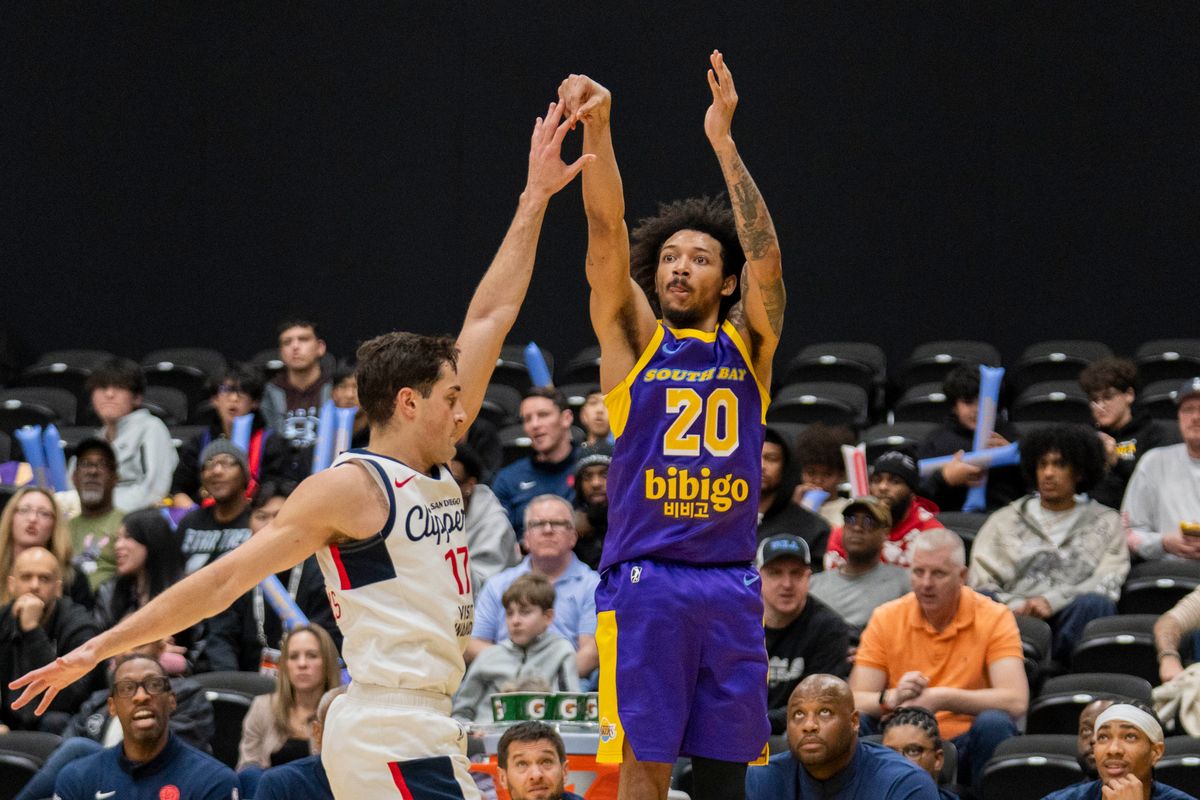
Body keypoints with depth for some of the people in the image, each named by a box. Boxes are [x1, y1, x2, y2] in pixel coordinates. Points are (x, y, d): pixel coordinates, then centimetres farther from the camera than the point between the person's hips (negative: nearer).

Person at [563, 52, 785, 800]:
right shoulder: (632, 336, 6)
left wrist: (724, 141, -15)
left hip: (730, 582, 2)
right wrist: (597, 130, -22)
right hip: (644, 577, -2)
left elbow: (766, 259, -7)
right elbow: (607, 235, -7)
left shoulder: (748, 342, 10)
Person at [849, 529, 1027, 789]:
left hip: (967, 744, -1)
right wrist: (892, 698, -26)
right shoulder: (886, 618, 3)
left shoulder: (994, 618, -4)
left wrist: (941, 698, -25)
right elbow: (855, 702, -4)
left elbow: (1015, 701, -17)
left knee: (993, 724, -32)